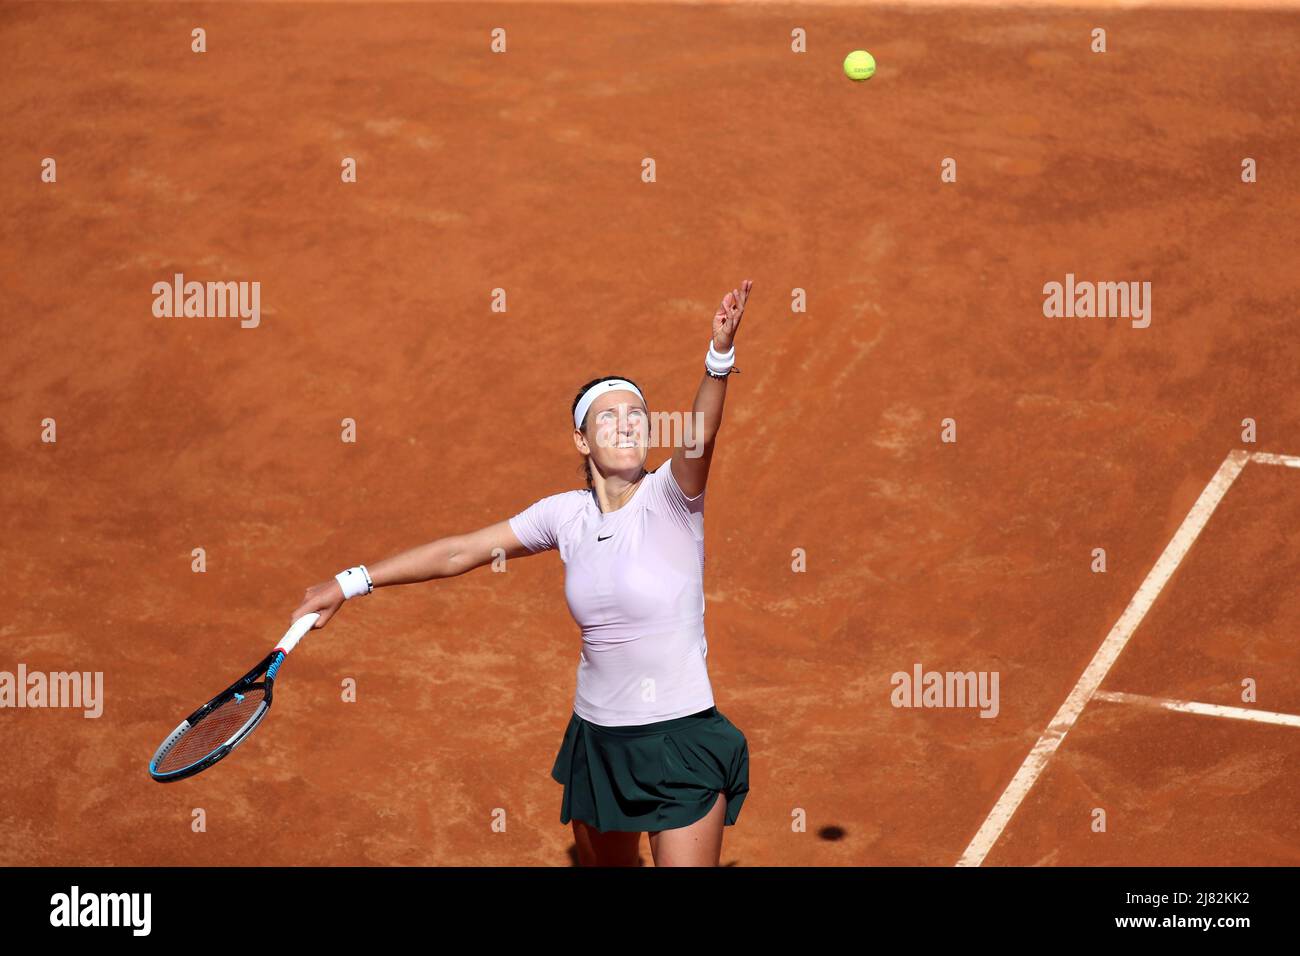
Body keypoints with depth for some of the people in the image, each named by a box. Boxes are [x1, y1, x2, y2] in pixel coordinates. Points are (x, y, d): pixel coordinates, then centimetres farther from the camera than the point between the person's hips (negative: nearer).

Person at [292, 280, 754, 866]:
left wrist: (721, 355, -49)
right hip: (597, 742, 5)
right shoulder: (566, 514, 3)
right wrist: (349, 583, 7)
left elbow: (699, 436, -30)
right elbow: (459, 552, 8)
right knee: (601, 863, 15)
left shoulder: (669, 497, -10)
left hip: (681, 743, -5)